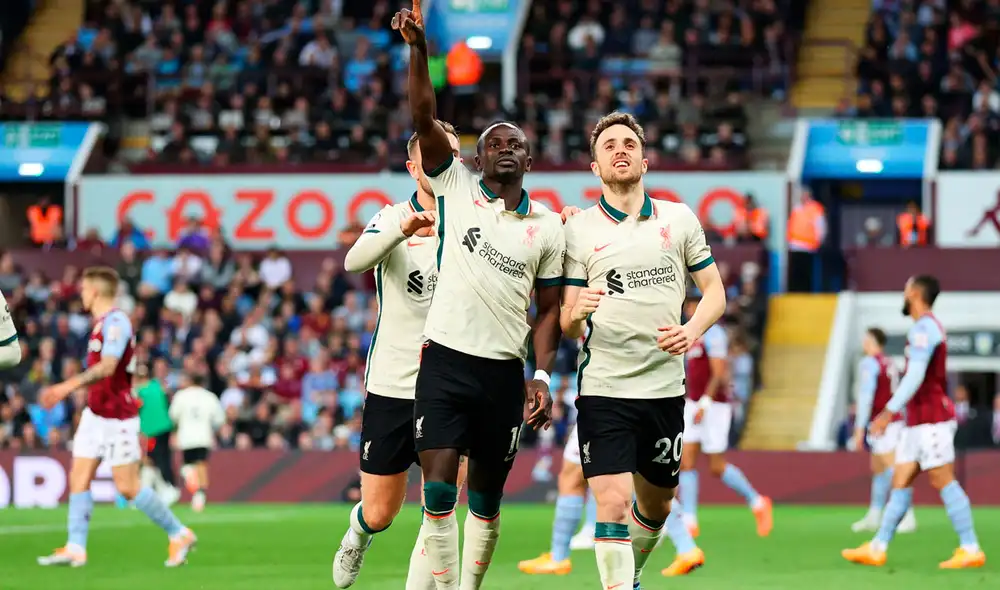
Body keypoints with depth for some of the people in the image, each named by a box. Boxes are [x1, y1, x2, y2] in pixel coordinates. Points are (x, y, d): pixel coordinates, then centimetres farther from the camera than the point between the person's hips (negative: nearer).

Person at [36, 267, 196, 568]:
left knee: (128, 487, -6)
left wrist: (70, 385, -40)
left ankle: (180, 535, 8)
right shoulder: (102, 323, 13)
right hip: (96, 414, 9)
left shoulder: (115, 322, -18)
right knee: (79, 478, 1)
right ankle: (75, 548, -1)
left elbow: (108, 366, -31)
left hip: (118, 418, -9)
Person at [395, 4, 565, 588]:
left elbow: (548, 309, 11)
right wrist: (418, 50, -21)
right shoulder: (457, 188, 3)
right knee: (439, 489, -12)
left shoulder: (548, 227, 8)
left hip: (505, 372, 2)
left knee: (487, 498, 9)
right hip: (446, 362, -2)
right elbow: (425, 119, -9)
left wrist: (543, 375, -1)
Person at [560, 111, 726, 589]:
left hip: (664, 386, 3)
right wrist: (577, 313, -24)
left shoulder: (680, 219, 6)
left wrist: (692, 330, -11)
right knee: (612, 505, -16)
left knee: (655, 507, 16)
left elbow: (714, 291, 10)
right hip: (603, 389, -3)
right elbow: (566, 323, 0)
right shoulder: (578, 231, 0)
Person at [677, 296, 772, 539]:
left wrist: (704, 405, -26)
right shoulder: (696, 335, 15)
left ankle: (757, 503, 14)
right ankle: (689, 522, -3)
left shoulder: (714, 334, -14)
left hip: (713, 406, -9)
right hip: (694, 405, 9)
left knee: (717, 467, -4)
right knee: (686, 462, -2)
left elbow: (719, 373, -21)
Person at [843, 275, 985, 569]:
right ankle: (877, 548, 7)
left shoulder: (924, 329, -13)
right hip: (919, 422, 10)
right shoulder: (931, 328, 19)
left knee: (943, 480, -9)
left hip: (931, 419, -10)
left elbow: (916, 376, -22)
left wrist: (889, 411, -24)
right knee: (900, 481, 7)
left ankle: (970, 549, -7)